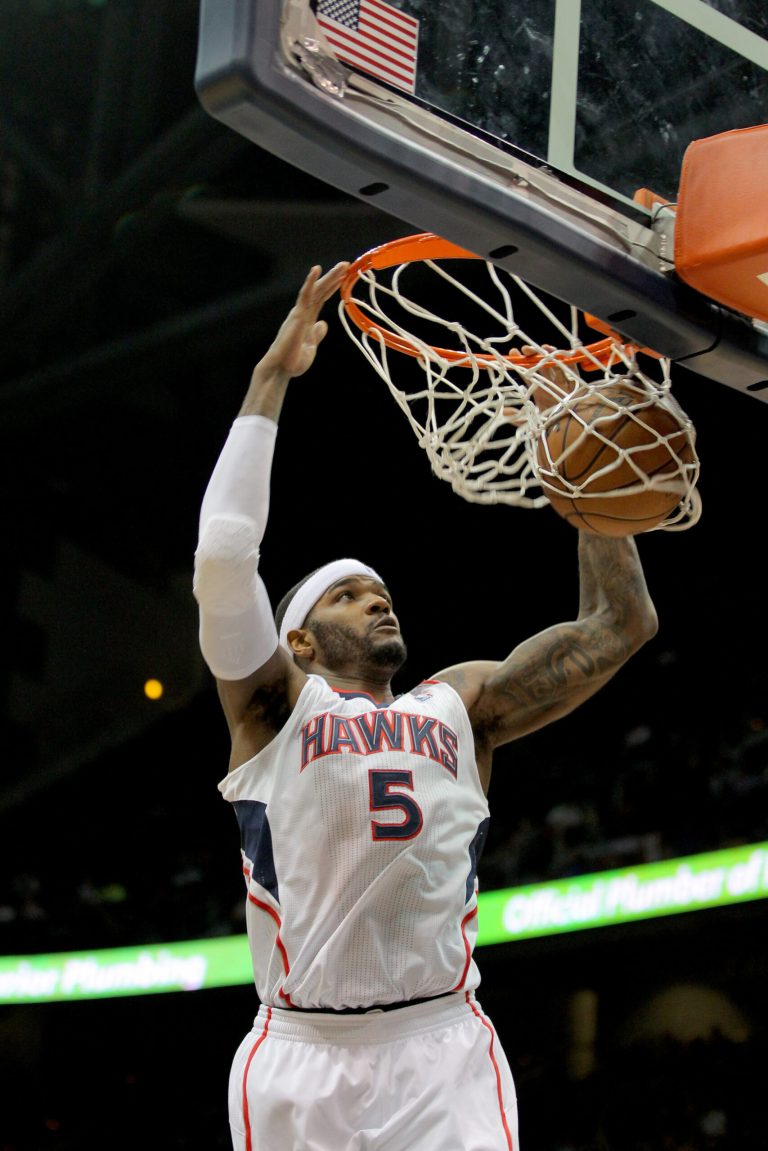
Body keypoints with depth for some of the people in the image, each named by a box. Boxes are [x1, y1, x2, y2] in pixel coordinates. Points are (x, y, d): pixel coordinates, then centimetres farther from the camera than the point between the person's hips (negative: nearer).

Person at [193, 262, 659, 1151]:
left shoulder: (462, 704, 18)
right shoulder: (275, 702, 9)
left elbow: (619, 625, 15)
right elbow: (223, 553, -5)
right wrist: (271, 378, -2)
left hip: (444, 1055, 2)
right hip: (301, 1058, -2)